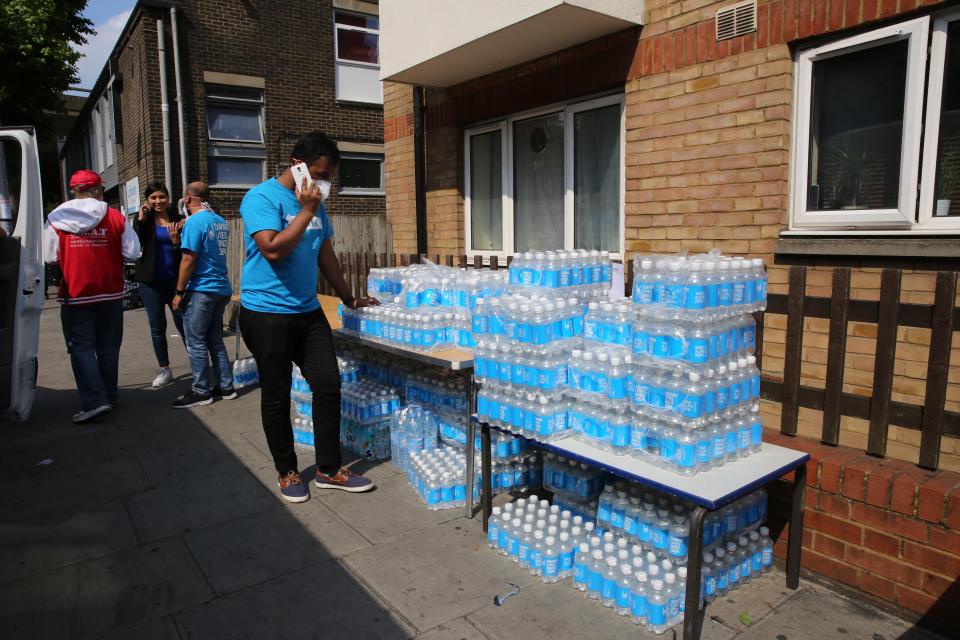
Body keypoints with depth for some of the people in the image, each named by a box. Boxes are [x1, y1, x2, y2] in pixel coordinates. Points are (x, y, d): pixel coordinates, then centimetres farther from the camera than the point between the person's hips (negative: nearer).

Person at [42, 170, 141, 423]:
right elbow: (133, 252, -4)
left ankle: (94, 401, -9)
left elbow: (49, 257, 0)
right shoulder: (116, 218, -5)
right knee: (108, 347, 14)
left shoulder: (55, 219, -4)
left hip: (75, 295, -1)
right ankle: (108, 396, 23)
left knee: (81, 347, 3)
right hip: (111, 294, 1)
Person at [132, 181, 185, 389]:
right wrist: (140, 220, -16)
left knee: (183, 323, -2)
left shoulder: (177, 218, 1)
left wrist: (176, 240, -16)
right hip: (151, 281, 1)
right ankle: (164, 370, 19)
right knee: (157, 326, 8)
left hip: (175, 279, -1)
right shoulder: (143, 219, 1)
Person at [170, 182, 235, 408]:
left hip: (201, 290, -8)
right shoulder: (220, 221, 12)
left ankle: (201, 391, 6)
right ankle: (225, 387, 16)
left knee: (195, 342, 0)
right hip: (221, 288, 8)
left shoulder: (194, 222, -13)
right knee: (215, 339, 14)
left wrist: (179, 292, -11)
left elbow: (188, 260, -17)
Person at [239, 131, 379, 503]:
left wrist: (348, 298, 22)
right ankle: (286, 472, 23)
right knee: (277, 396, 5)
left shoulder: (316, 203, 11)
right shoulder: (262, 197, -11)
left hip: (308, 311, 7)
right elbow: (273, 250, -23)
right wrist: (306, 212, -16)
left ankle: (329, 470, 16)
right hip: (267, 314, -6)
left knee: (328, 386, 3)